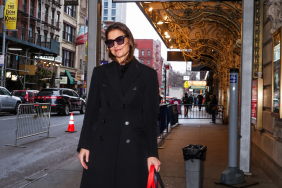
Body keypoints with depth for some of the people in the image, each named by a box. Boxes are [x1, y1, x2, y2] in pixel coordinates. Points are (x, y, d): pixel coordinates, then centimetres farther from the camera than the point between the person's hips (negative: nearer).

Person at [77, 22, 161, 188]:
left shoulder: (147, 74, 2)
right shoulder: (100, 72, 10)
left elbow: (151, 116, 0)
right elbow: (91, 110, 8)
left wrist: (152, 154, -4)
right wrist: (84, 145, 2)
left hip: (133, 148, -2)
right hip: (101, 147, 2)